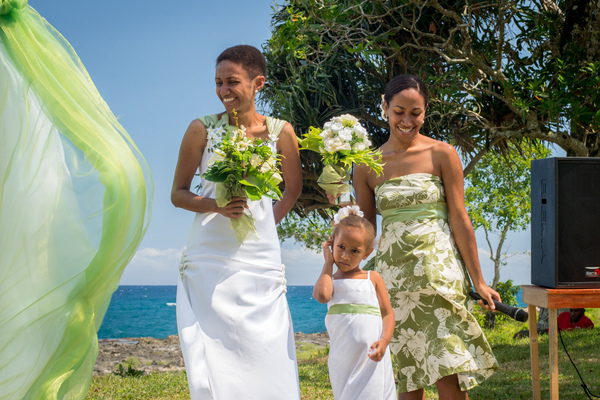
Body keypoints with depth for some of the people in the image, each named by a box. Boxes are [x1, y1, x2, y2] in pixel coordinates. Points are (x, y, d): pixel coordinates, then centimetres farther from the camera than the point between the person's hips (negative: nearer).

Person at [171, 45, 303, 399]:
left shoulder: (280, 132, 4)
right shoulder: (202, 129, 1)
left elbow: (294, 189, 17)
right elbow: (178, 194, 5)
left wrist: (267, 221, 3)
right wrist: (215, 205, -13)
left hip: (259, 260, 1)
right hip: (209, 260, -1)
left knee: (264, 356, -1)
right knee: (211, 359, -3)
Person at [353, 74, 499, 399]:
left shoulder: (442, 154, 1)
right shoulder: (367, 165, 8)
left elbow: (459, 219, 0)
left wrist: (478, 281, -1)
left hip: (438, 267, -2)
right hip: (393, 271, 2)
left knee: (449, 371, -8)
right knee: (407, 373, 5)